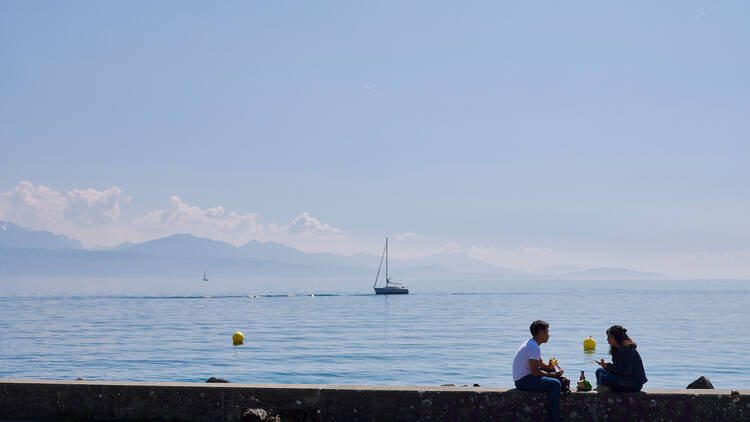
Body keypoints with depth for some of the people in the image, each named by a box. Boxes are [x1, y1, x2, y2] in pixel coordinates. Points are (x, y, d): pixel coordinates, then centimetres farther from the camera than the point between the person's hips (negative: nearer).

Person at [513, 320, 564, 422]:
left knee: (552, 370, 20)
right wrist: (551, 374, -11)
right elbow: (535, 372, -21)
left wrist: (549, 366, 1)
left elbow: (541, 363, 22)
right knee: (555, 383, -21)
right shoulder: (533, 347, -19)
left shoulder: (533, 344, 13)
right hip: (523, 381, -11)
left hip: (525, 377, 11)